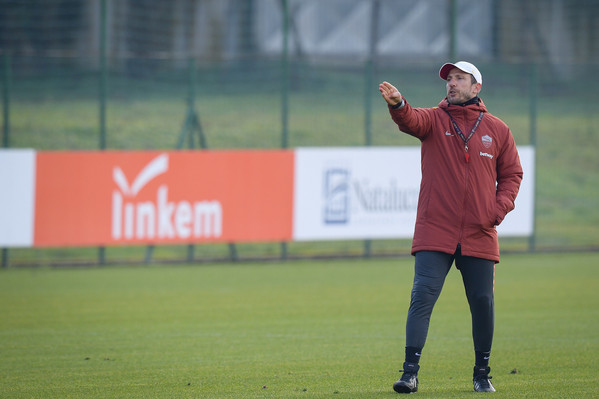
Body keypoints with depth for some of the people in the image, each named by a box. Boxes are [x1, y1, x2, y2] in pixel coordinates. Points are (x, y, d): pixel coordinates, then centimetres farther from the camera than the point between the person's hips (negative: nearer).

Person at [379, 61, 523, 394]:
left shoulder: (497, 130, 9)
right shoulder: (434, 120, 5)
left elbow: (512, 174, 15)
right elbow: (411, 120, -17)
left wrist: (500, 208, -3)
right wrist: (397, 104, -41)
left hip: (479, 235, 2)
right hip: (435, 232, -1)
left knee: (483, 301, 4)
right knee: (423, 296, -11)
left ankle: (482, 373, 19)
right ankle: (410, 372, -11)